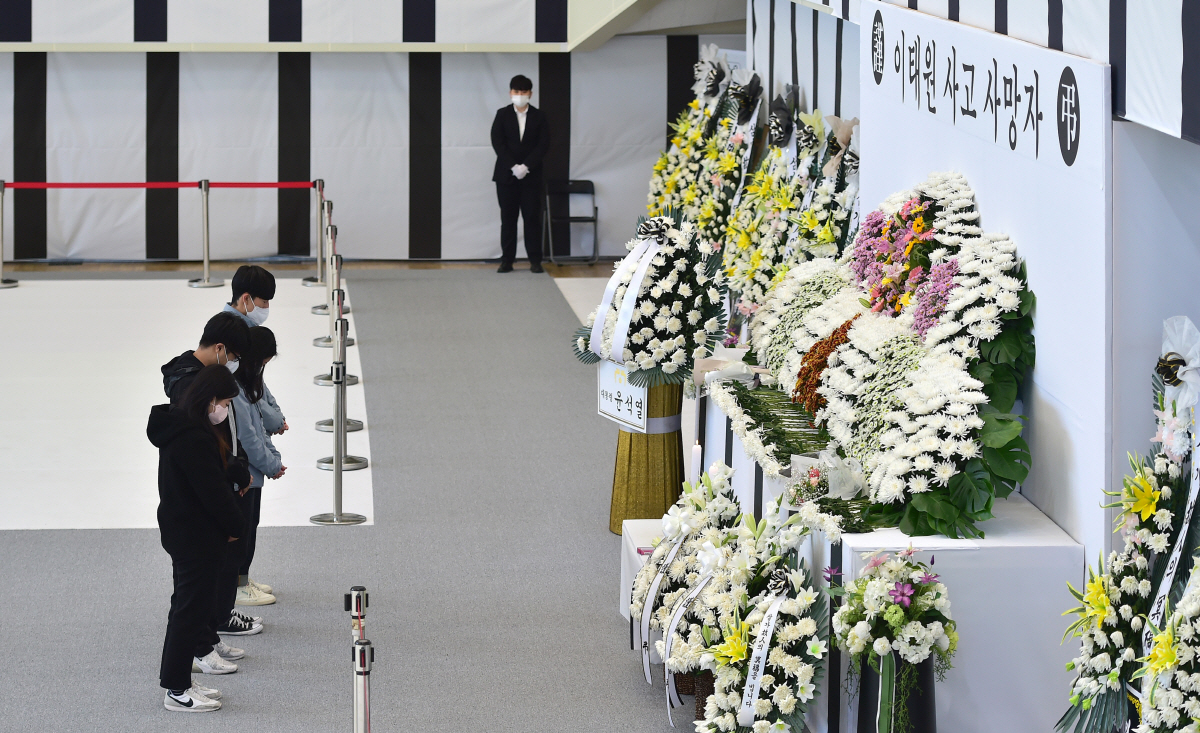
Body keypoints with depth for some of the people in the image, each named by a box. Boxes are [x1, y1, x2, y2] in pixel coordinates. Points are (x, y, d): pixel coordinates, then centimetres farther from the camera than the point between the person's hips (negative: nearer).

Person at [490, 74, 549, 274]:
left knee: (532, 217, -2)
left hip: (530, 175, 0)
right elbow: (497, 142, -3)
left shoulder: (538, 116, 4)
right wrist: (513, 166, -14)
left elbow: (543, 144, -3)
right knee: (508, 218, 2)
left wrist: (526, 166, -14)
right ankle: (507, 260, 4)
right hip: (506, 174, 0)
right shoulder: (503, 115, 5)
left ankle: (535, 260, 1)